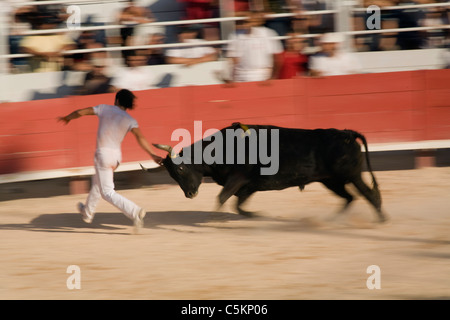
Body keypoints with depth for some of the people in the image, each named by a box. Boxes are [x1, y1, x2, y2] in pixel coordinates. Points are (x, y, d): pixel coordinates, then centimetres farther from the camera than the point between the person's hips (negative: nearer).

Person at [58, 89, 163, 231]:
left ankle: (135, 212, -24)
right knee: (97, 181, 29)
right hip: (117, 154, 5)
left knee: (107, 192, -5)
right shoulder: (130, 120, -2)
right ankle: (88, 212, 48)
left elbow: (80, 112, 4)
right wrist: (152, 155, -24)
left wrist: (67, 118, 24)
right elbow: (140, 137, -18)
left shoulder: (104, 109, -2)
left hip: (103, 154, -5)